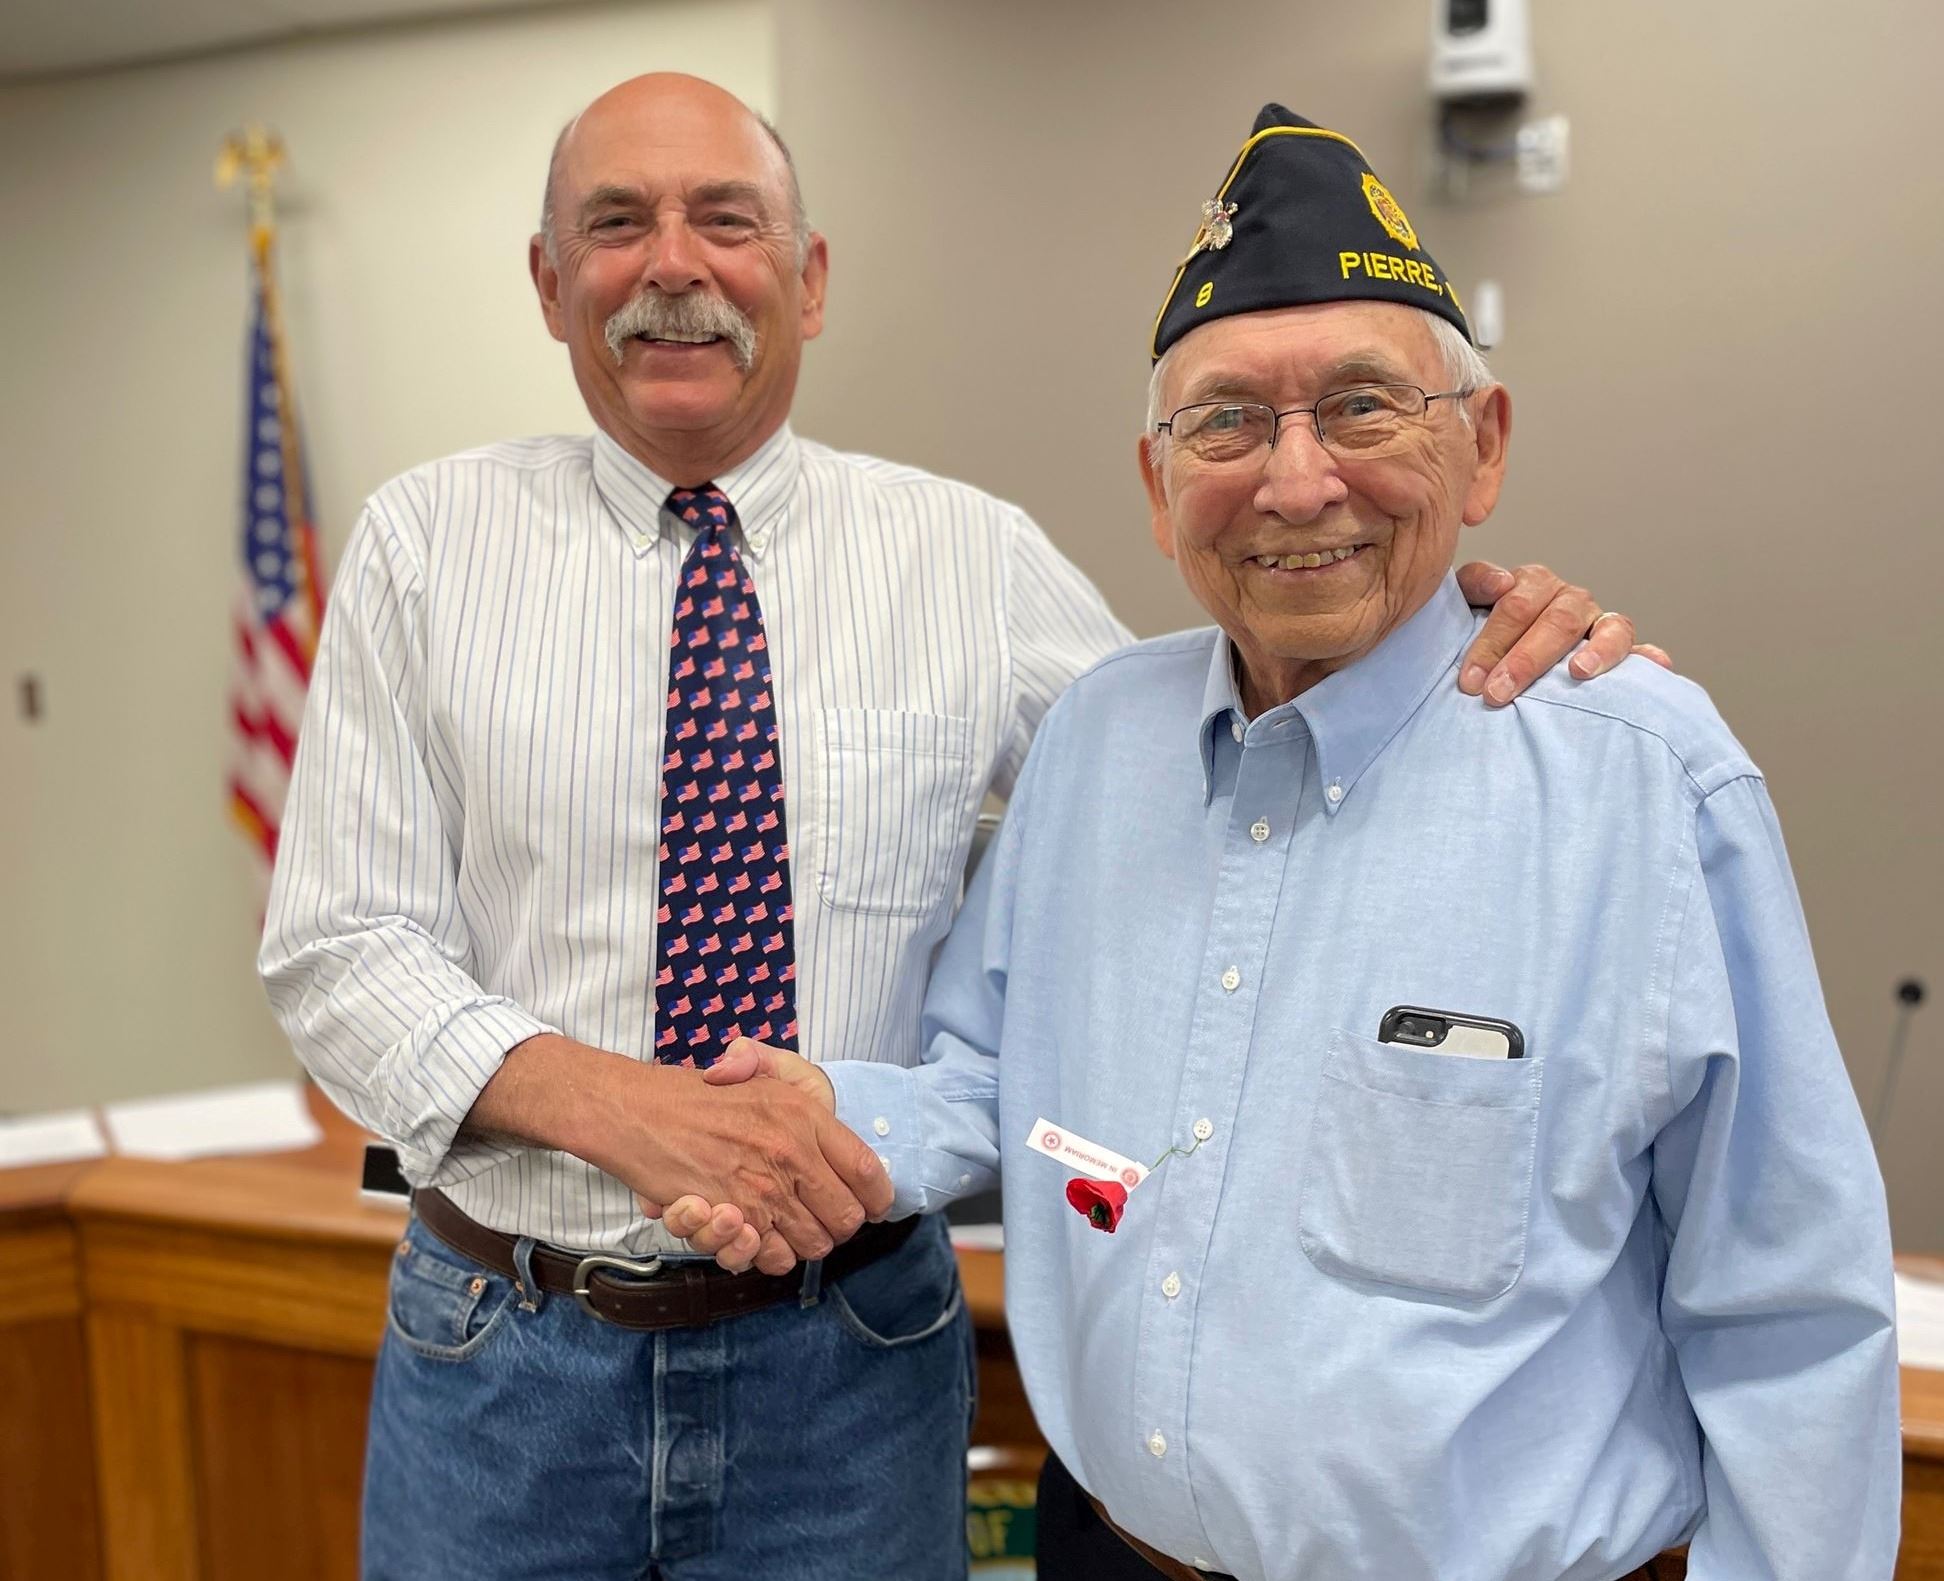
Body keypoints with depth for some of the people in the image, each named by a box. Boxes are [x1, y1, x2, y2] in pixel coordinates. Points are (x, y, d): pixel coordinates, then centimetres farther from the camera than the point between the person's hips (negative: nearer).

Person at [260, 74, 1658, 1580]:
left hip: (849, 1359, 0)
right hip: (500, 1352, 0)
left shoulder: (973, 558, -1)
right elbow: (339, 949, -7)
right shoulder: (428, 539, -2)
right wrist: (629, 1106, -22)